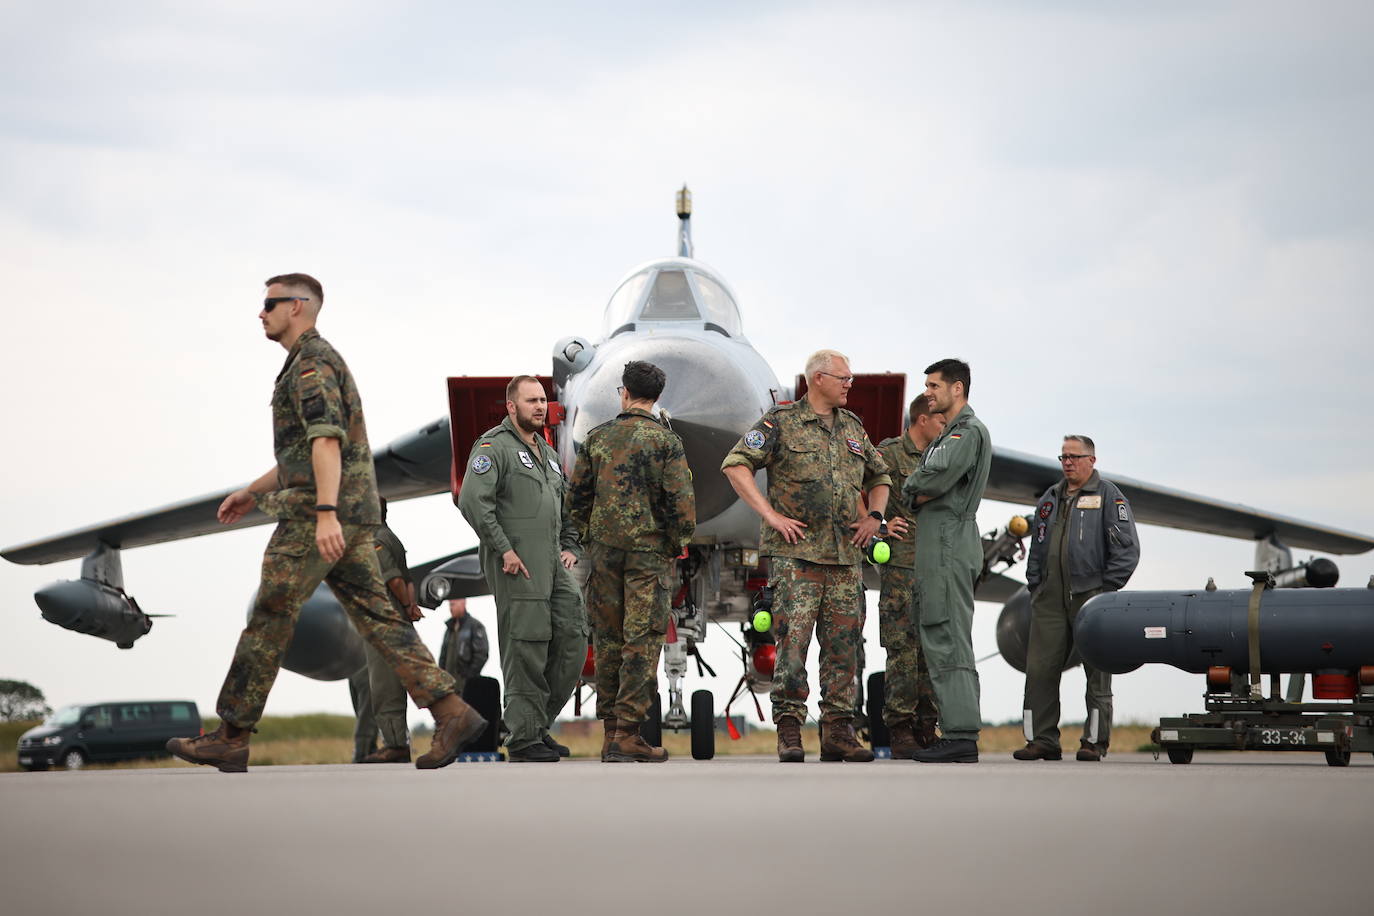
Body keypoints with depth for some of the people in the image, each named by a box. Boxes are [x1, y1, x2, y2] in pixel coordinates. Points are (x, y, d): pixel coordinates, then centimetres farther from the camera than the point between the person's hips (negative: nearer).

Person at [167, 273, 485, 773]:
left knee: (268, 622, -4)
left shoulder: (311, 361, -9)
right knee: (377, 618, 4)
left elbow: (326, 440, -22)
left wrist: (325, 512, -31)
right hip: (354, 515, 10)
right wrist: (252, 491, 33)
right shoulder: (317, 362, 24)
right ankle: (451, 712, -6)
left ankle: (230, 738, 1)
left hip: (315, 517, -10)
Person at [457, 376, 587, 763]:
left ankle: (540, 722, 15)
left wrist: (571, 547, 18)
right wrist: (503, 549, -19)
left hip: (553, 564, 8)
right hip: (517, 566, -8)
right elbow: (472, 499, -18)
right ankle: (524, 738, -3)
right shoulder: (495, 445, -5)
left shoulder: (548, 454, 23)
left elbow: (567, 505, 34)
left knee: (572, 640, 4)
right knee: (527, 650, -9)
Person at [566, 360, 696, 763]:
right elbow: (681, 500, -12)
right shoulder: (665, 440, -6)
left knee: (608, 638, 12)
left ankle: (609, 726, 15)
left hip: (604, 549, 3)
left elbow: (577, 496, 7)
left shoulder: (598, 438, 4)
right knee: (642, 640, -2)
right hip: (650, 550, -3)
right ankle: (627, 734, -8)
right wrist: (678, 542, 3)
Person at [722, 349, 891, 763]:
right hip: (796, 552, -6)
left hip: (845, 555, 6)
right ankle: (789, 732, -6)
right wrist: (771, 515, -12)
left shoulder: (853, 427, 17)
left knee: (843, 644, 4)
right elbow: (735, 464, -7)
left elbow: (879, 476, 31)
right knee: (793, 640, -9)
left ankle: (839, 731, 8)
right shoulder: (781, 422, -1)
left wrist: (874, 517, 13)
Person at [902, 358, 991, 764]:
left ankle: (961, 736, -16)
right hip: (941, 543, 11)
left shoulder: (968, 432, -9)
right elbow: (927, 485, 21)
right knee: (944, 640, 10)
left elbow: (932, 479, -22)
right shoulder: (951, 433, 25)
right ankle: (958, 734, 11)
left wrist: (912, 490, -3)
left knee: (946, 640, -13)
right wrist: (922, 494, 0)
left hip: (948, 541, -11)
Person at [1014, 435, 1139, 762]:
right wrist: (1035, 586, 13)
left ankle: (1095, 741, 5)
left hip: (1090, 597, -5)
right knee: (1039, 669, 0)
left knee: (1097, 672, -1)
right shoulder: (1051, 498, 19)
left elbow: (1126, 548, -4)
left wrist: (1106, 590, -8)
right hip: (1050, 600, 5)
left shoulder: (1108, 495, 1)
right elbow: (1037, 547, 24)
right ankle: (1042, 740, 4)